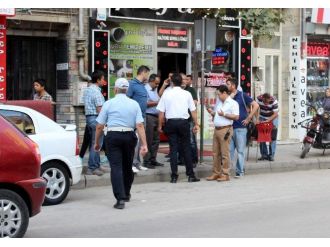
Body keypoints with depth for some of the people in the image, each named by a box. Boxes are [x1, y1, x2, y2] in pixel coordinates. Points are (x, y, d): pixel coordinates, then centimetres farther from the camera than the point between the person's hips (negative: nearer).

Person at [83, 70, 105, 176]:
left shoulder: (87, 90, 14)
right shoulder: (96, 92, -15)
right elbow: (99, 109, -18)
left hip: (88, 116, 10)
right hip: (96, 118, -10)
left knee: (93, 143, 15)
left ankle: (96, 165, 22)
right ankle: (92, 168, -6)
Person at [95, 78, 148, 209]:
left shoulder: (108, 103, 0)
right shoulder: (134, 104, 4)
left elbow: (100, 126, 0)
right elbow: (140, 125, -4)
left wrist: (97, 142, 12)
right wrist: (144, 144, -6)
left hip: (113, 136, -3)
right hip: (129, 136, 3)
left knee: (116, 167, -6)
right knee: (127, 166, 18)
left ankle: (120, 198, -17)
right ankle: (126, 194, 36)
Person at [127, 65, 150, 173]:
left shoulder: (143, 85, 18)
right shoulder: (132, 84, -9)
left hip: (142, 116, 9)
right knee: (135, 140, -10)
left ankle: (137, 163, 18)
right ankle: (131, 163, -6)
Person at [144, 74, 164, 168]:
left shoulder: (155, 90, 19)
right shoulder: (145, 89, -9)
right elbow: (145, 103, -17)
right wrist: (156, 102, -11)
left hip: (156, 117, 9)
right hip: (149, 117, -9)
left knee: (156, 140, 10)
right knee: (148, 141, -6)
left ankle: (153, 160, 16)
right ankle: (147, 161, -2)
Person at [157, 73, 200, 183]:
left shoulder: (166, 94, 0)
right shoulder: (187, 94, 1)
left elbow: (161, 112, -1)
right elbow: (193, 110, 2)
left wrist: (160, 125, 8)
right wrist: (196, 124, 10)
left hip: (171, 122, 0)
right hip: (183, 122, 0)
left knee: (173, 149, 4)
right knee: (186, 148, 6)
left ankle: (174, 176, 4)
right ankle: (190, 175, 7)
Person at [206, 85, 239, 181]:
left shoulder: (233, 103, -4)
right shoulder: (219, 102, 20)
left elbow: (236, 117, -12)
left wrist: (224, 114, -17)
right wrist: (213, 113, 8)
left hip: (225, 129, -8)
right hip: (216, 129, 8)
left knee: (225, 153, -5)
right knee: (216, 153, 8)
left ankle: (225, 174, -1)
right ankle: (216, 173, 14)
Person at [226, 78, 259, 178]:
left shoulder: (242, 95, -1)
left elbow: (255, 105, -4)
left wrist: (248, 119, -7)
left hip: (240, 128, -4)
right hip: (229, 127, 4)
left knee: (240, 150, 2)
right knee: (229, 150, 4)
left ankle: (240, 172, 8)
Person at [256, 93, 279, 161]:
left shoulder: (274, 101, -30)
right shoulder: (259, 99, -22)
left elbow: (275, 114, -29)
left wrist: (267, 121, -36)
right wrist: (257, 119, -30)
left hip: (272, 118, -3)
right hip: (262, 117, 3)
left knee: (272, 137, -7)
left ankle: (271, 155, -1)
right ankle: (264, 154, 8)